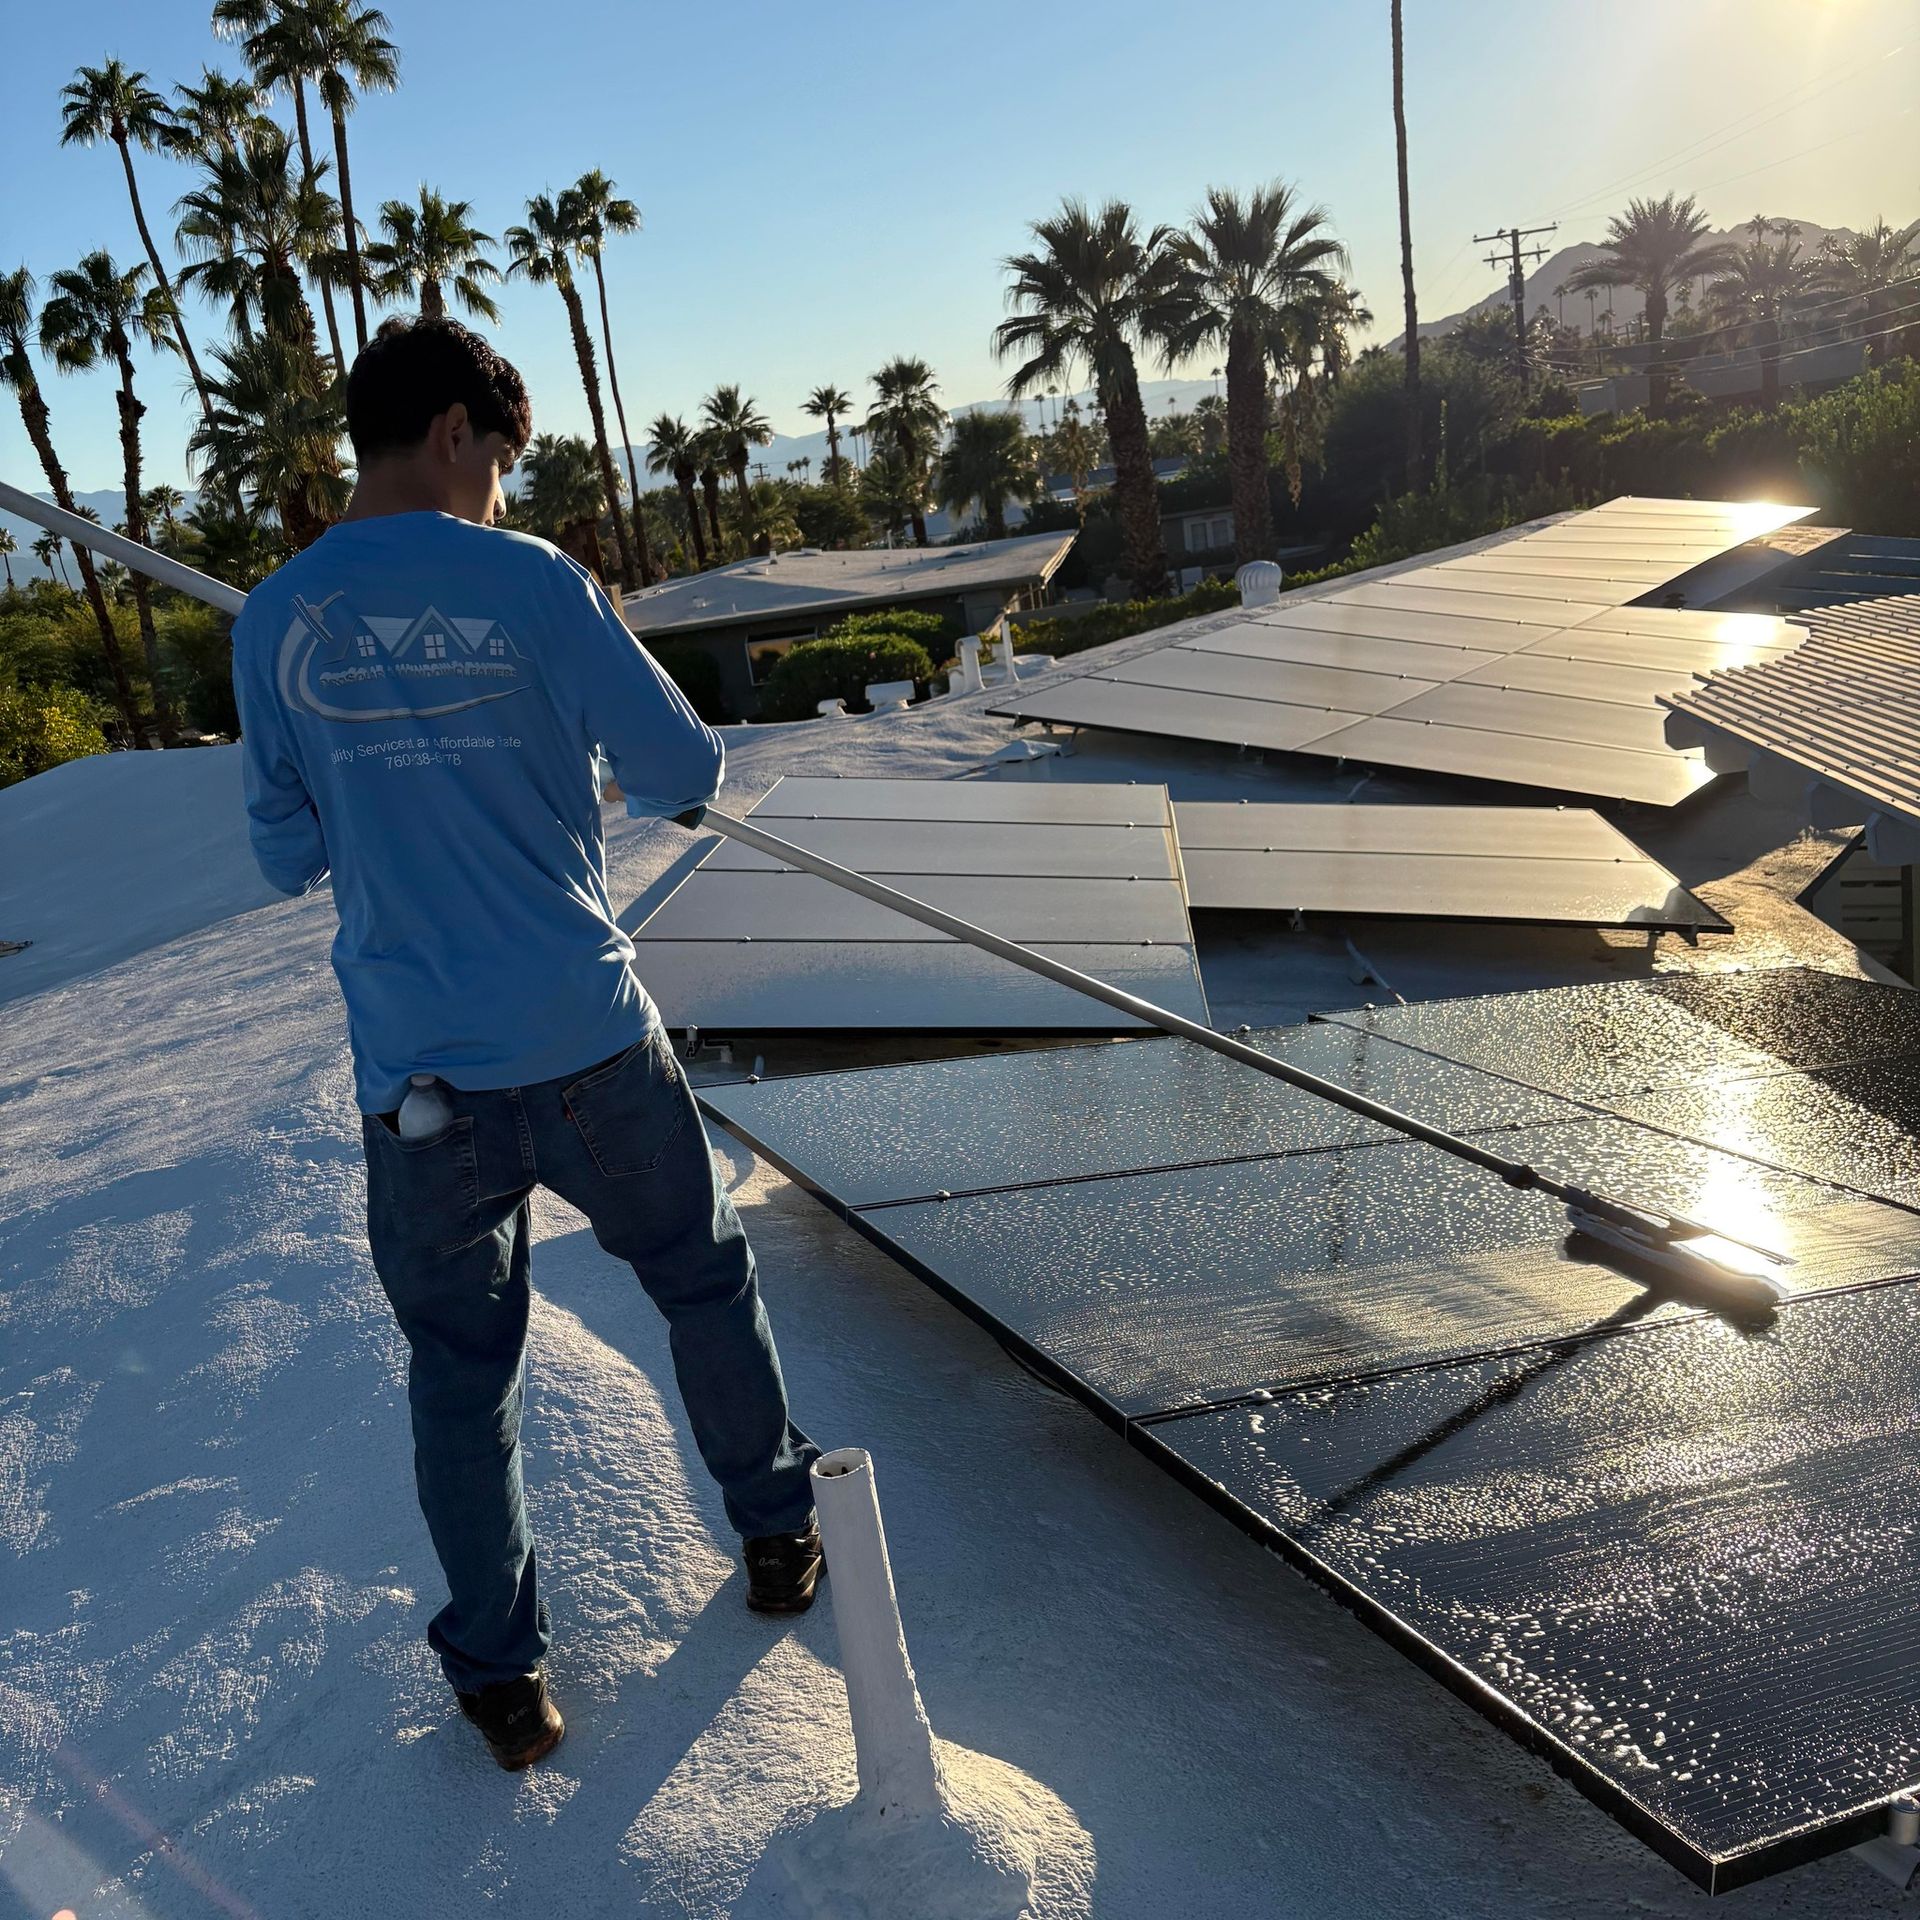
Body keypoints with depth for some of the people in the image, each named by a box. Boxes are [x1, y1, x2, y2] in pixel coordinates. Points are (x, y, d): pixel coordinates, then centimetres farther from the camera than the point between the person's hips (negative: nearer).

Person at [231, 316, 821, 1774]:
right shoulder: (532, 582, -8)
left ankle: (504, 1677, 28)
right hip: (586, 1039, -2)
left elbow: (287, 857, 9)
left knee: (461, 1368, 16)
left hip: (415, 1070, 3)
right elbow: (687, 772, -5)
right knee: (705, 1278, 21)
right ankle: (780, 1533, 38)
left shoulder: (275, 623, 2)